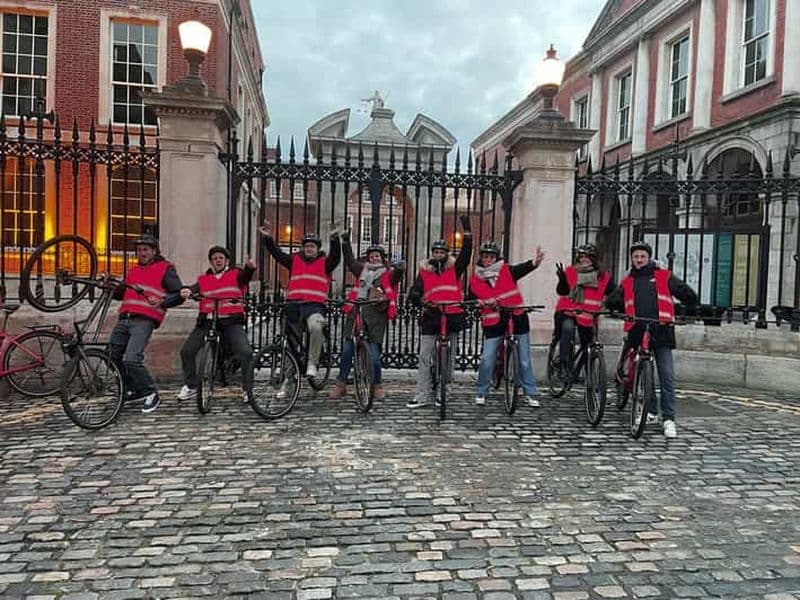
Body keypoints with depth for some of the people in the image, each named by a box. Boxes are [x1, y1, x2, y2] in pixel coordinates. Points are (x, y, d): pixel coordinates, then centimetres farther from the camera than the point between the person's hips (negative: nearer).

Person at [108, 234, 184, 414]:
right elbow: (121, 293, 29)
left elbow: (179, 294, -3)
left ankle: (151, 394, -3)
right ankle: (133, 390, 24)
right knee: (114, 357, 7)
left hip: (144, 320, -7)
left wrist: (162, 302, -20)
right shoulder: (134, 270, 26)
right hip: (124, 318, 8)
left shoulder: (165, 268, 6)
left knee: (131, 359, -19)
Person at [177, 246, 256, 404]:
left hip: (231, 321, -2)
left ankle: (247, 390, -2)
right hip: (207, 320, 2)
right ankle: (191, 387, 15)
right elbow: (195, 288, -2)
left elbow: (245, 277, -12)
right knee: (187, 351, -6)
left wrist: (250, 267, -36)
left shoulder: (235, 274, 10)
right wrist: (186, 290, -28)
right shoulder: (204, 279, 15)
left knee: (245, 352, -18)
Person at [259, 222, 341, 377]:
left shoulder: (324, 262, 10)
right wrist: (267, 237, -2)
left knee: (316, 327, -34)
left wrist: (334, 240, -20)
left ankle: (312, 363, -20)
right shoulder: (294, 260, 16)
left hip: (314, 306, -3)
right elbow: (276, 253, 9)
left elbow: (335, 257, -7)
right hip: (293, 305, 3)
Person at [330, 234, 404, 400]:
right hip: (356, 312, 3)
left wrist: (399, 269, -28)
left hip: (376, 314, -3)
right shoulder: (362, 269, 20)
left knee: (373, 355, -3)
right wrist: (346, 242, 17)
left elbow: (395, 276, -8)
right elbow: (350, 261, 23)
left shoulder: (388, 273, 10)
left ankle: (377, 386, 14)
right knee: (347, 350, 3)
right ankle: (341, 383, 14)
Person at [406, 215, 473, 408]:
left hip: (452, 316, 0)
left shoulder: (454, 268, 8)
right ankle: (422, 396, 3)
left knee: (449, 358, 8)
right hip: (430, 317, 0)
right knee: (424, 357, -2)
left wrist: (467, 231, -11)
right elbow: (414, 293, 2)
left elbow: (466, 253, -4)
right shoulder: (424, 271, 9)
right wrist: (420, 301, -19)